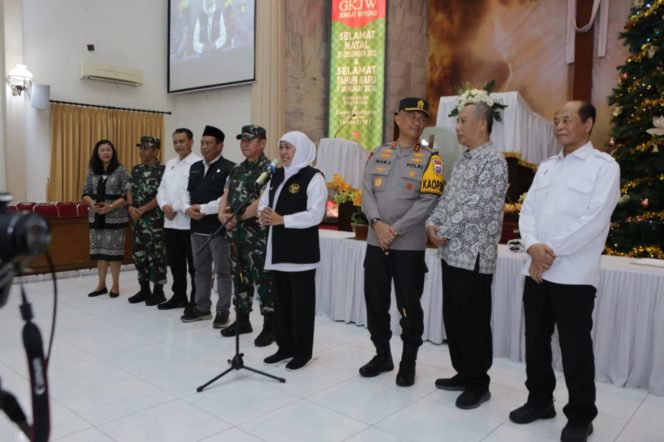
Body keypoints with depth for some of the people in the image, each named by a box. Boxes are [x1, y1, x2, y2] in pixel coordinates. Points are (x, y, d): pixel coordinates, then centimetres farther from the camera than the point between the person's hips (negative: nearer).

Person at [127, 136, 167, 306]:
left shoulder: (162, 170, -9)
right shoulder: (136, 169, 13)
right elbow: (131, 191, 15)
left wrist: (142, 209, -15)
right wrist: (131, 207, -4)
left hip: (155, 220, -7)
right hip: (138, 220, 7)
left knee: (156, 255, -1)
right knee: (138, 254, 11)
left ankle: (158, 291, 10)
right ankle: (144, 289, 23)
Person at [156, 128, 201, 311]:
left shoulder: (198, 163, -9)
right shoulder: (170, 164, 17)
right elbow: (162, 188, 14)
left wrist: (175, 208, -15)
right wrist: (164, 206, -5)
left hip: (189, 222, -7)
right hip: (170, 222, 8)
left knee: (194, 265, 2)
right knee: (175, 263, 15)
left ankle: (196, 301, 12)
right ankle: (179, 296, 27)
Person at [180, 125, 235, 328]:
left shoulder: (229, 168, -8)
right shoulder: (195, 167, 15)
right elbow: (186, 191, 15)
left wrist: (203, 209, -16)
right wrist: (187, 208, -6)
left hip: (219, 228, -7)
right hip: (197, 228, 7)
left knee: (222, 271, 1)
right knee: (201, 269, 15)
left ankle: (223, 311, 12)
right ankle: (202, 307, 26)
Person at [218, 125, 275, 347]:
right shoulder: (236, 170, 15)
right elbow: (226, 196, 13)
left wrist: (237, 217, -14)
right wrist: (223, 215, -7)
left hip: (259, 235, -8)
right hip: (237, 234, 8)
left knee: (264, 281, -2)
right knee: (240, 278, 16)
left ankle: (270, 327, 9)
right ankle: (242, 321, 29)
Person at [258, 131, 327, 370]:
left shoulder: (313, 177, -10)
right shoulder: (276, 175, 13)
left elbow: (315, 215, -18)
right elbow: (264, 202, 17)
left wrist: (282, 220, -21)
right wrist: (264, 214, -6)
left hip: (301, 251, -7)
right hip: (278, 248, 7)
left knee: (301, 302, 3)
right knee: (281, 300, 14)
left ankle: (303, 351, 17)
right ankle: (285, 346, 27)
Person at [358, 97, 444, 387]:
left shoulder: (430, 159, -1)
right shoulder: (378, 154, 9)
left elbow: (428, 201, -10)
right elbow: (366, 192, 2)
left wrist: (395, 230, -16)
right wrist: (377, 223, -15)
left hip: (409, 245, -3)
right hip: (376, 242, 4)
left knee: (409, 305, 4)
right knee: (375, 301, 11)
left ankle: (408, 362, 23)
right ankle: (382, 355, 30)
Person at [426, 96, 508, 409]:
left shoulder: (493, 161, -12)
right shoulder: (462, 160, 16)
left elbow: (476, 206, -19)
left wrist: (444, 233, -13)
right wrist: (432, 223, -2)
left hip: (474, 255, -9)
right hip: (452, 253, 9)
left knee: (473, 322, 1)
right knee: (452, 317, 15)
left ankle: (478, 384, 16)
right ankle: (463, 373, 30)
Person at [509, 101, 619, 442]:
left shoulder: (604, 166, -3)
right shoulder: (546, 167, 16)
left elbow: (594, 220, -15)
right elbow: (527, 210, 8)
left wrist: (551, 252, -15)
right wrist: (533, 247, -11)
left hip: (574, 275, -6)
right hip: (536, 271, 6)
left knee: (575, 349, 4)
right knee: (535, 341, 14)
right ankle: (540, 401, 32)